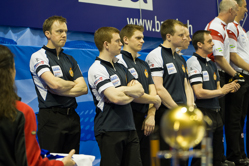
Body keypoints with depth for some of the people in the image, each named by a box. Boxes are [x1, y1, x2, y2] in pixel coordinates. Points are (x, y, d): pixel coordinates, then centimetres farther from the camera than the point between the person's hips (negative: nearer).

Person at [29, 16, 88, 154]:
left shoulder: (70, 60, 17)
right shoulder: (38, 57, -3)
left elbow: (84, 88, 5)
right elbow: (54, 83, -18)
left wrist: (59, 89, -9)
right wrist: (73, 84, 2)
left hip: (72, 117, 6)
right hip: (51, 118, -6)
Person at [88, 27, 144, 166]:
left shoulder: (121, 67, 17)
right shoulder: (97, 69, -10)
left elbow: (140, 90, 9)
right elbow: (115, 97, -20)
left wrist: (123, 89, -10)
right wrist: (132, 91, 0)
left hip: (129, 127, 8)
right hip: (110, 130, -8)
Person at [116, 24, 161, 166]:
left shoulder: (144, 64, 19)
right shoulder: (120, 61, -10)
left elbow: (152, 91, 12)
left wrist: (151, 116, -4)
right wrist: (154, 100, -2)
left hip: (144, 120, 8)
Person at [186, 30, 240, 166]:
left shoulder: (211, 64, 17)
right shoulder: (193, 63, -11)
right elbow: (199, 93, -19)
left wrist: (229, 88, -1)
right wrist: (221, 91, -8)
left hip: (215, 113, 9)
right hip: (202, 114, -9)